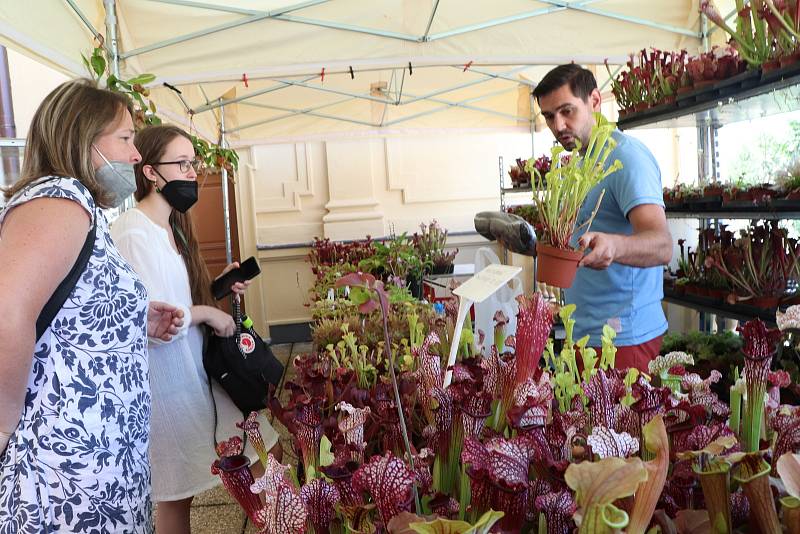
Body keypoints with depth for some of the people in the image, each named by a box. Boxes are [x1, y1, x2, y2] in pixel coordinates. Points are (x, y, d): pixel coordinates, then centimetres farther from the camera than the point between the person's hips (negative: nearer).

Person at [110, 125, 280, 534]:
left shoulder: (174, 226, 11)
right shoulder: (132, 232, -19)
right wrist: (205, 312, -15)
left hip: (195, 368, 9)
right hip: (166, 380, -9)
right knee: (176, 495, 7)